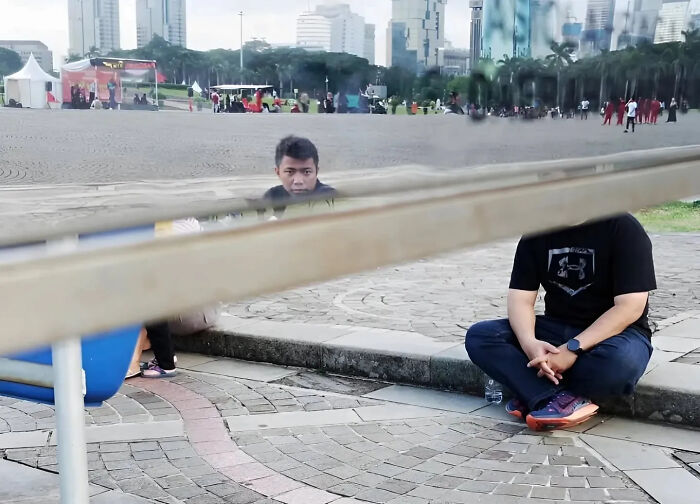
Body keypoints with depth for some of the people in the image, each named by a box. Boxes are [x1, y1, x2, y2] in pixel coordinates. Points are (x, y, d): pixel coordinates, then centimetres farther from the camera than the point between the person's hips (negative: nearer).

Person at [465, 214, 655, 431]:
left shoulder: (622, 227, -12)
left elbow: (630, 307, -19)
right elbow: (520, 298, -4)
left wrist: (573, 348, -28)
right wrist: (529, 343, -25)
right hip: (556, 328, 5)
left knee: (621, 362, -40)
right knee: (478, 336, -17)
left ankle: (537, 395, -17)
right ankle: (563, 399, -29)